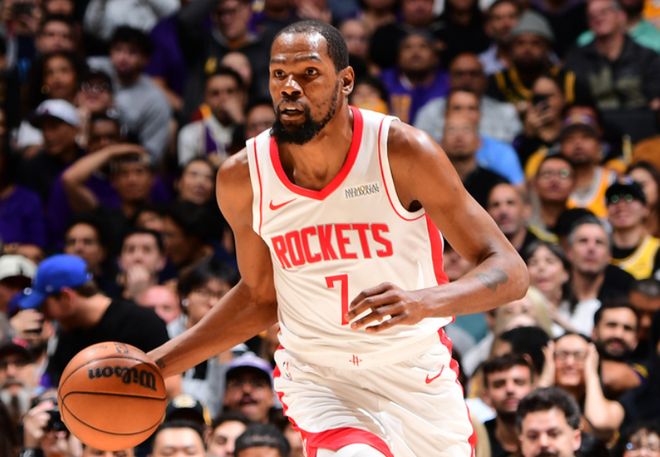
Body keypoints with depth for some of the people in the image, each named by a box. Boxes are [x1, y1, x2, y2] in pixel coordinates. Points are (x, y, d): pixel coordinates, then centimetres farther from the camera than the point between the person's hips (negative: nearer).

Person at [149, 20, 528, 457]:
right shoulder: (243, 178, -9)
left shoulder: (402, 151, -17)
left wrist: (423, 302, -37)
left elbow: (510, 272, -18)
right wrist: (157, 364, 3)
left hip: (418, 377, 1)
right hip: (320, 380, 0)